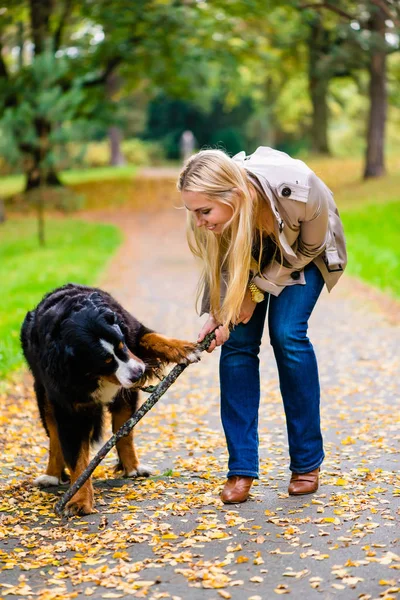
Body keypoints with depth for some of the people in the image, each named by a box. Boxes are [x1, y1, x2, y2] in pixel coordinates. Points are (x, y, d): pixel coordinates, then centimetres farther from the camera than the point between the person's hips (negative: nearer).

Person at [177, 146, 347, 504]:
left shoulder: (297, 189, -43)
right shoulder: (213, 211, -33)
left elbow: (308, 249, -21)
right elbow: (220, 262, -14)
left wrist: (257, 291, -21)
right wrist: (220, 313, -28)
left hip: (302, 251, -3)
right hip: (249, 252, 3)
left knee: (287, 335, -17)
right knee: (237, 339, -10)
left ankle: (307, 463, -1)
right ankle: (241, 470, -1)